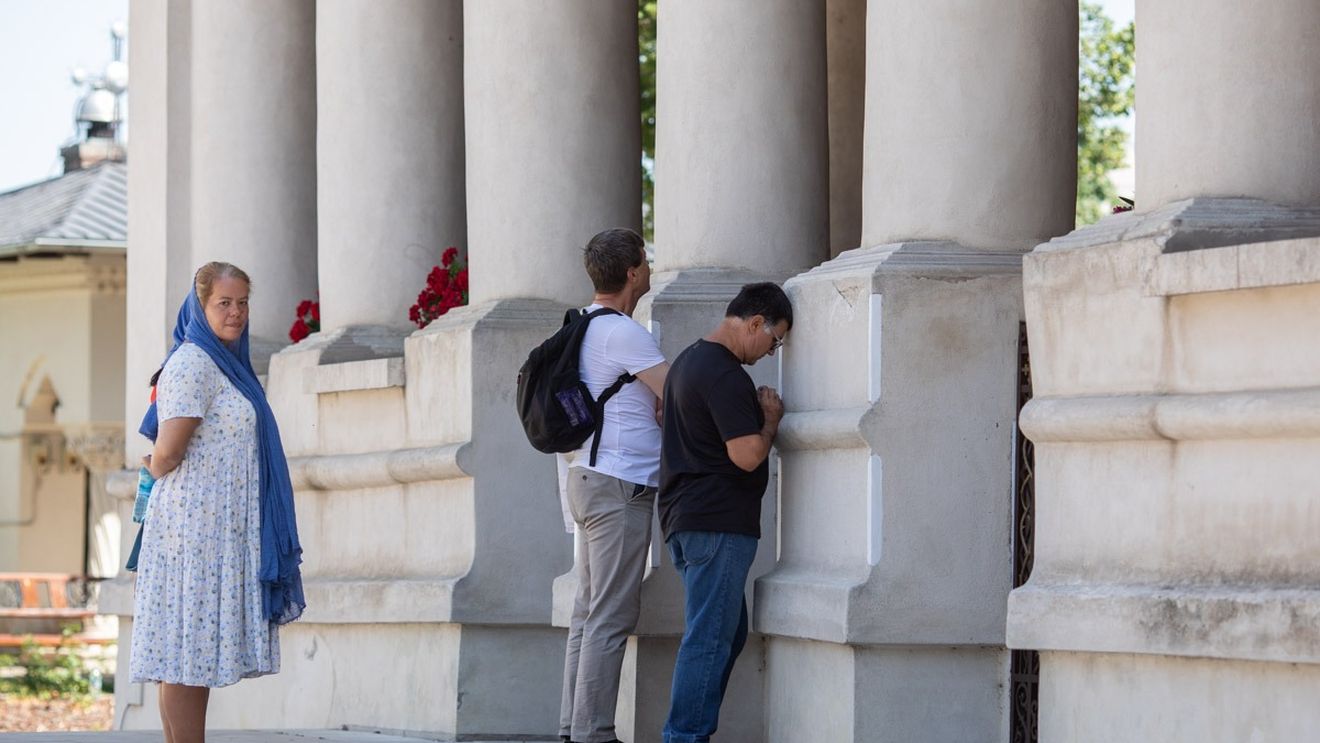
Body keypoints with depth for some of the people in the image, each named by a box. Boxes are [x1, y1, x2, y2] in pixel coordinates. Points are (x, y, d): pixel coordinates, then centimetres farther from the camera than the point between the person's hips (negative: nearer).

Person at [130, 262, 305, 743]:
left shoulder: (227, 363, 18)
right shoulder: (192, 364, -12)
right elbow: (166, 454, -15)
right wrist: (157, 469, 4)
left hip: (221, 531, 10)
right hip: (194, 524, -9)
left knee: (198, 653, 8)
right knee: (187, 651, -9)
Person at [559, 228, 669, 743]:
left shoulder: (583, 326, 15)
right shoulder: (623, 333, -14)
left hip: (587, 480, 10)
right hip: (619, 485, -10)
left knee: (589, 611, 10)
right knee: (612, 616, -9)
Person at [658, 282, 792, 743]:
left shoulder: (689, 360, 18)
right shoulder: (725, 374, -16)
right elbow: (747, 455, -20)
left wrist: (758, 411, 17)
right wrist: (772, 418, -4)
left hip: (684, 517, 11)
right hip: (718, 522, -11)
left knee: (729, 633, 15)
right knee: (710, 638, -9)